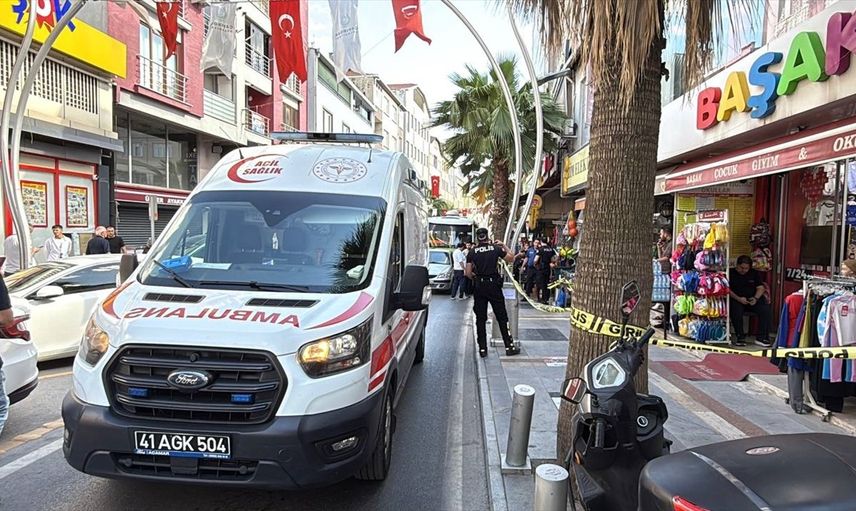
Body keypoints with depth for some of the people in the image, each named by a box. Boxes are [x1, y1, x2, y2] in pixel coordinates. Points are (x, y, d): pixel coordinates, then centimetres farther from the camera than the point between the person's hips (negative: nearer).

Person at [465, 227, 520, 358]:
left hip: (479, 287, 1)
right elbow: (511, 258, 10)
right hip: (494, 285, -1)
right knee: (502, 317, 7)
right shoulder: (496, 248, -2)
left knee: (480, 319, 7)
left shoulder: (472, 252, -1)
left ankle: (482, 349, 8)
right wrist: (504, 245, 18)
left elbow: (468, 273, -2)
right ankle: (509, 346, 11)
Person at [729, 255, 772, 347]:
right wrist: (738, 298, -20)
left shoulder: (754, 273, 16)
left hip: (752, 299, 4)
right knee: (736, 311, -36)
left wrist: (756, 298, -12)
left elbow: (760, 288, 9)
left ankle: (761, 337, -17)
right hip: (736, 299, -3)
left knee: (765, 309, -25)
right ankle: (739, 337, -21)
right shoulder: (730, 273, 4)